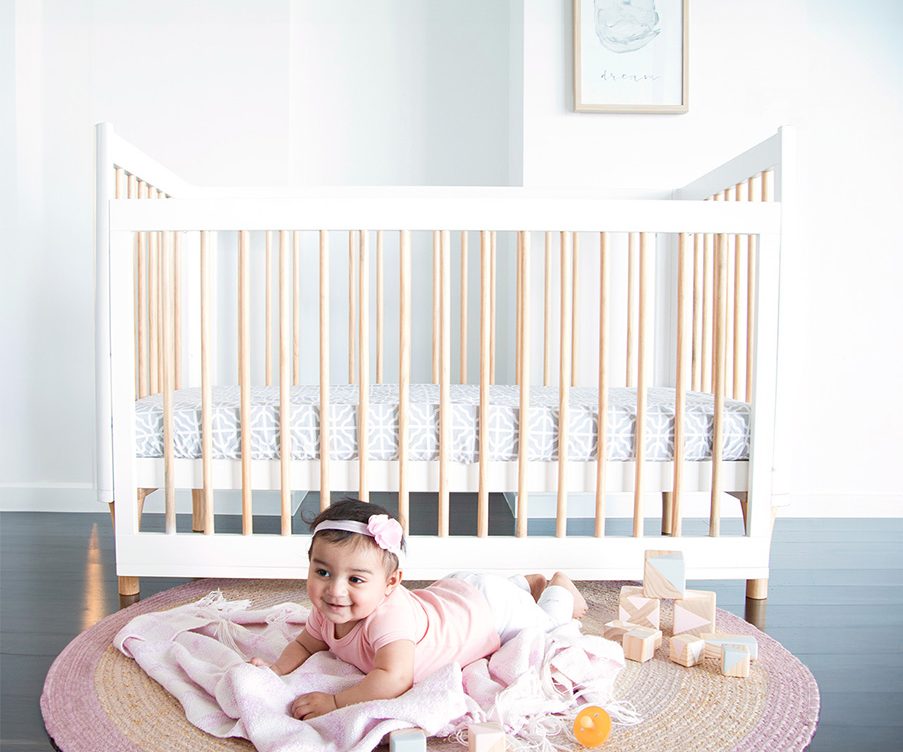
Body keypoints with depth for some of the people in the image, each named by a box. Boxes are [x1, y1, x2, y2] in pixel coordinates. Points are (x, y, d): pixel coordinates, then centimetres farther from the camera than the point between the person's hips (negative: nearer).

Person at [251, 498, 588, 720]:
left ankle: (558, 586, 48)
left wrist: (333, 702, -51)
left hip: (490, 607, -6)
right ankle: (530, 582, 56)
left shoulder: (388, 615, -46)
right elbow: (305, 645, -5)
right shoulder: (328, 612, -22)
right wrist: (278, 668, -24)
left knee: (544, 622, 24)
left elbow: (395, 678, -55)